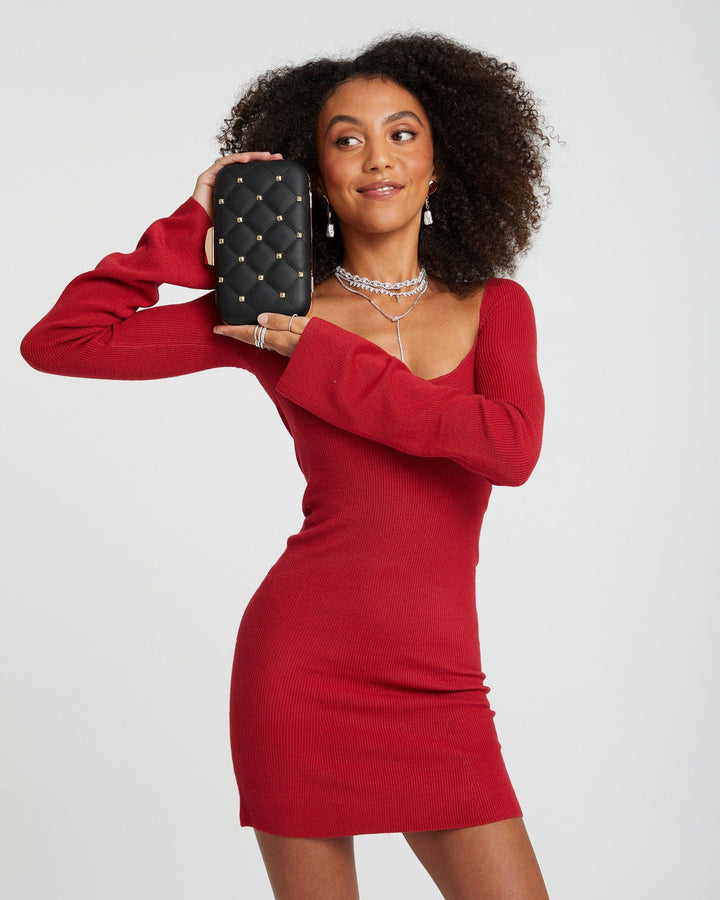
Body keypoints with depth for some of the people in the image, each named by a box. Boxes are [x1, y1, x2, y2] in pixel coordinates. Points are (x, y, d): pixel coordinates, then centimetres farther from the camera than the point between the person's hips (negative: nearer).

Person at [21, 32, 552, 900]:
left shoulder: (496, 307, 7)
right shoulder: (271, 313, 1)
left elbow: (513, 449, -14)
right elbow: (57, 342, -3)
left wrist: (327, 360, -10)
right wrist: (194, 226, -1)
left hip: (438, 684, 2)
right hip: (302, 665, -2)